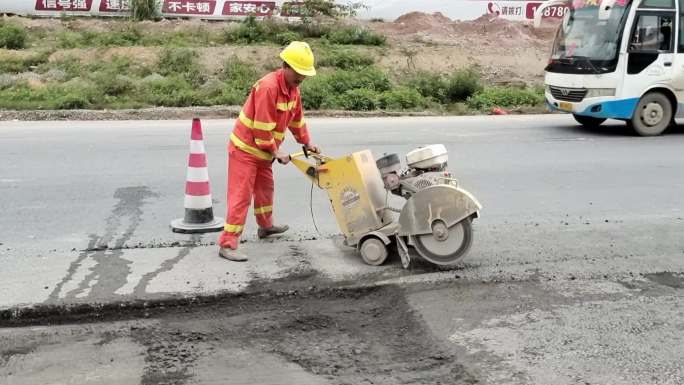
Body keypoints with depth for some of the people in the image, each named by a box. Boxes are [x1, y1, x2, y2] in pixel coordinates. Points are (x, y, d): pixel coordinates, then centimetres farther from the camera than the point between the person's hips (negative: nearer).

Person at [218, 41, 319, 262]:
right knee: (241, 196, -10)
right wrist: (275, 152, -19)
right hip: (245, 148, -9)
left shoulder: (293, 88, 3)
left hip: (263, 150, 9)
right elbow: (263, 127, -27)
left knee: (265, 188, 24)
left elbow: (297, 119, 17)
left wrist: (306, 142, 17)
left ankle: (266, 226, 45)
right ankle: (227, 245, -7)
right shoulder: (268, 87, -27)